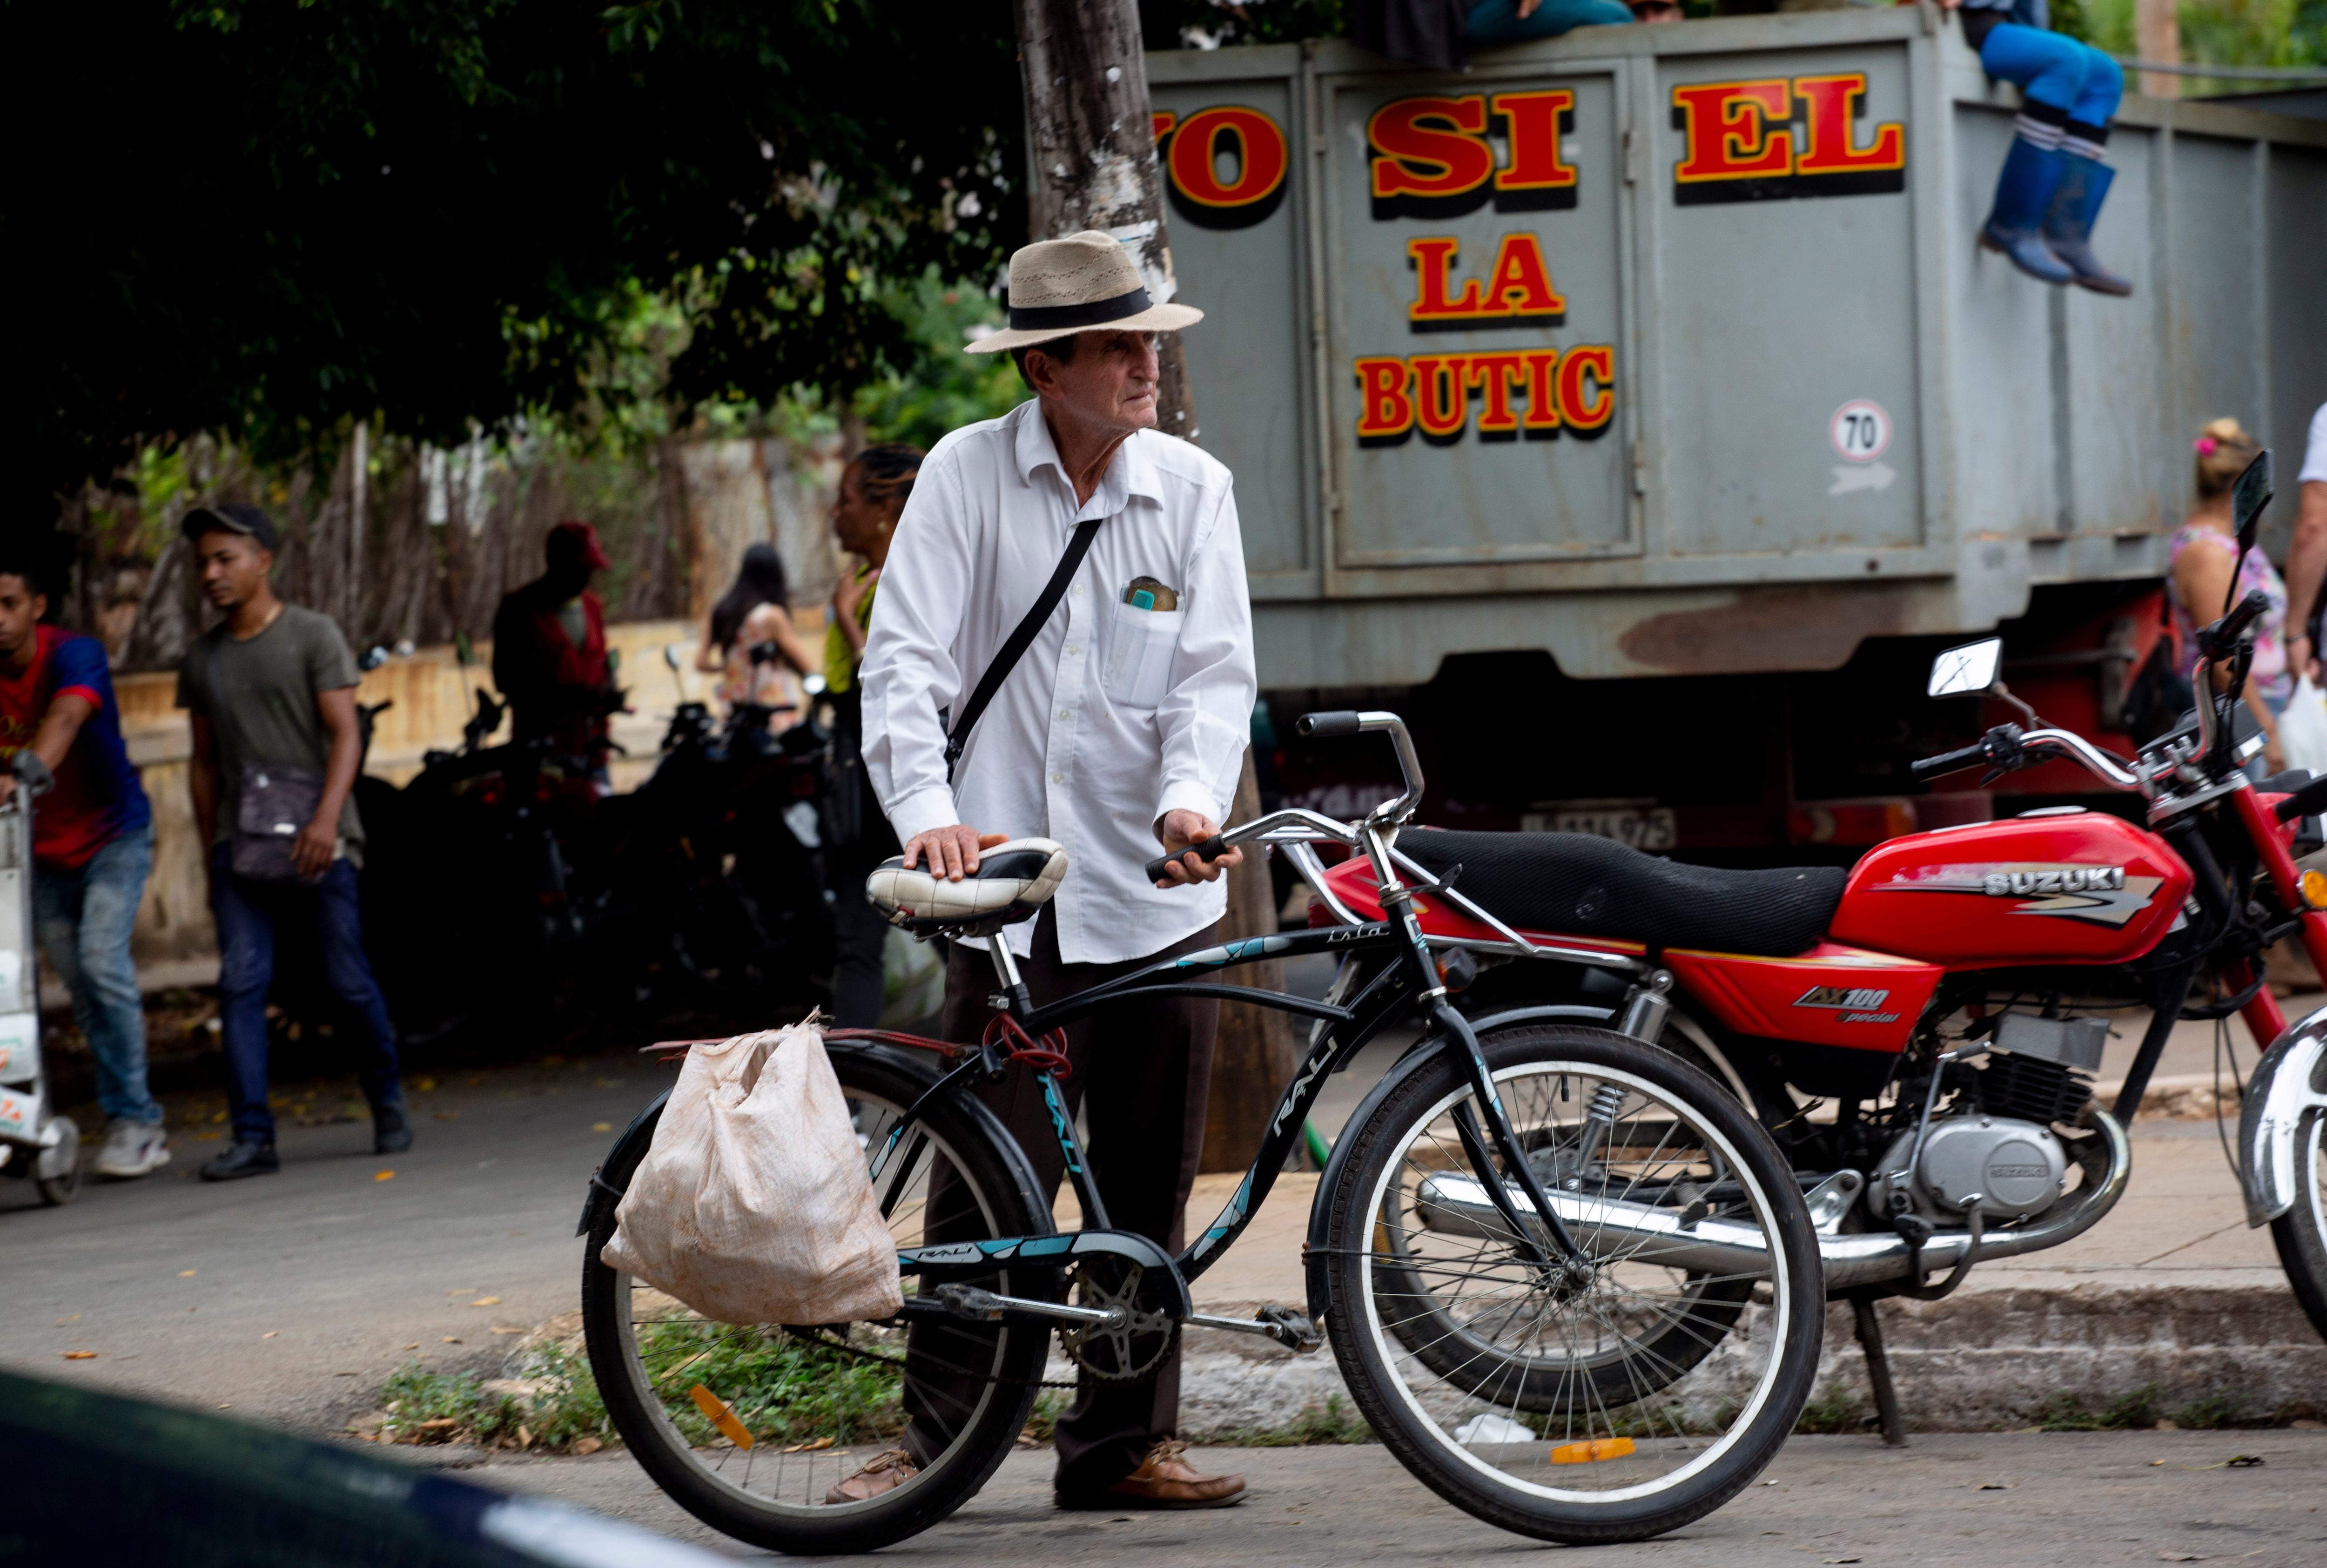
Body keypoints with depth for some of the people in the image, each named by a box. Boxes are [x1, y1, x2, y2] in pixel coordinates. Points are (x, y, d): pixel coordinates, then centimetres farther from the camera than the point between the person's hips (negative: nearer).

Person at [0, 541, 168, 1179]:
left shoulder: (74, 656, -22)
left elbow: (66, 718, -42)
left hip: (112, 834, -5)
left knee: (102, 959, -21)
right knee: (81, 988, 6)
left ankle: (132, 1119, -12)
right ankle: (139, 1130, 16)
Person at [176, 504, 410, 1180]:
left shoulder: (313, 636, 0)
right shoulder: (202, 658, 15)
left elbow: (346, 734, -7)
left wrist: (327, 819, -21)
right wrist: (212, 855, 16)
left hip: (316, 844, -4)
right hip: (240, 840, 4)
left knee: (348, 981, -3)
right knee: (241, 982, -9)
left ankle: (387, 1101, 19)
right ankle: (252, 1136, -12)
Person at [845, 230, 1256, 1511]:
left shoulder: (1192, 489, 4)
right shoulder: (968, 474, -2)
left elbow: (1216, 671, -1)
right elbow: (905, 660, -6)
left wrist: (1194, 797, -20)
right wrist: (927, 813, -21)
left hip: (1158, 892, 3)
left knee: (1148, 1190, 7)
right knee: (991, 1181, -6)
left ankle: (1123, 1443, 17)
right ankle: (935, 1437, 5)